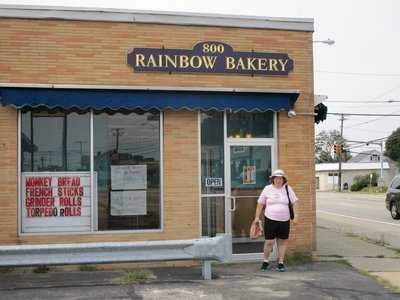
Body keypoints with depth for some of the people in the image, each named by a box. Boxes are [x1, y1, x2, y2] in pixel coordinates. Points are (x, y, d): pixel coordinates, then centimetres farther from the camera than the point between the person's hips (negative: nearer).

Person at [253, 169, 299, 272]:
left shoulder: (288, 189, 6)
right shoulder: (267, 189, 3)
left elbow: (294, 202, 7)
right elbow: (260, 204, 6)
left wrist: (296, 215, -2)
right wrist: (257, 217, 2)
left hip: (284, 221, 2)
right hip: (270, 220, -1)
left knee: (282, 242, 6)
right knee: (269, 242, -2)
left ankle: (281, 263, 17)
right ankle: (266, 261, 18)